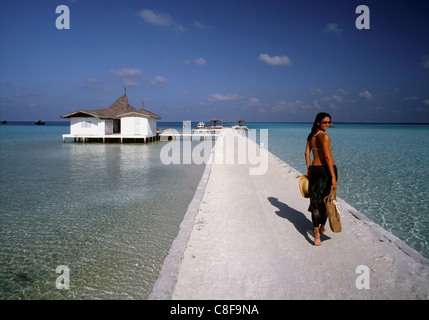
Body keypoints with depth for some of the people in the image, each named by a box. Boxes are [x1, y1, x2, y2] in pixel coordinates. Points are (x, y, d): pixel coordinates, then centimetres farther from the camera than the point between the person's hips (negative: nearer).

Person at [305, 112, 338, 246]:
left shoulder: (311, 136, 8)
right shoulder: (324, 136, -15)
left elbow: (307, 153, 10)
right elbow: (327, 157, -20)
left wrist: (308, 170, 16)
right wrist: (333, 177, -19)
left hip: (314, 169, 6)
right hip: (327, 169, -6)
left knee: (316, 199, 8)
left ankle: (316, 233, 8)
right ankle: (322, 227, 24)